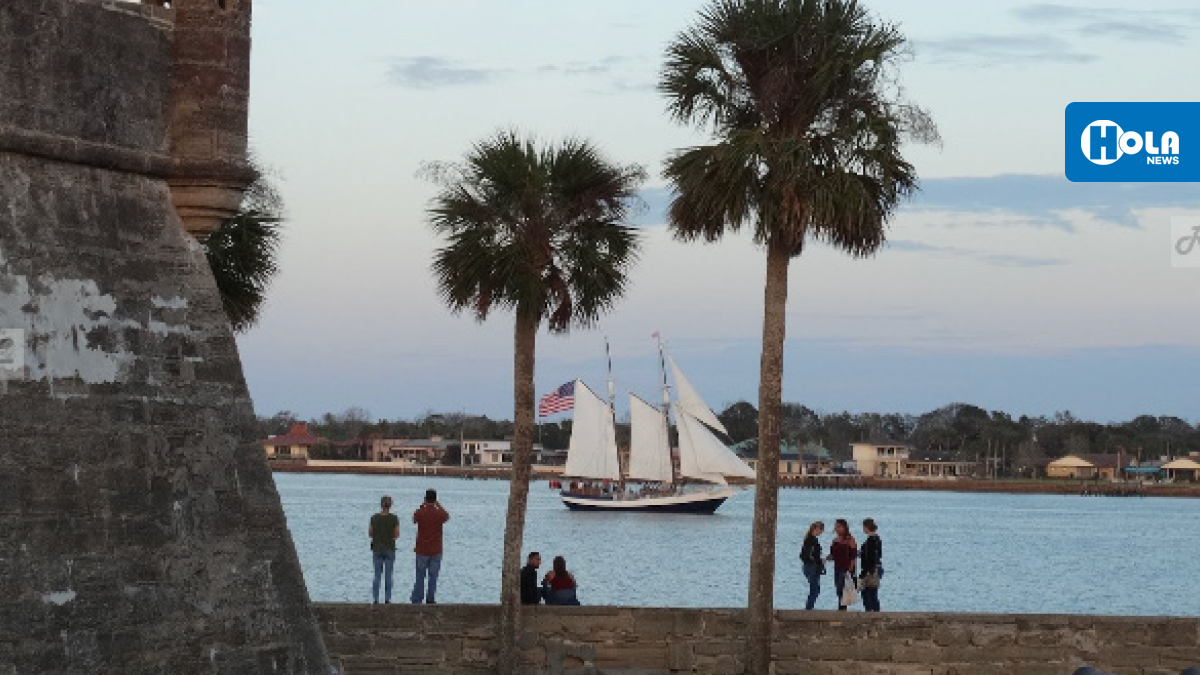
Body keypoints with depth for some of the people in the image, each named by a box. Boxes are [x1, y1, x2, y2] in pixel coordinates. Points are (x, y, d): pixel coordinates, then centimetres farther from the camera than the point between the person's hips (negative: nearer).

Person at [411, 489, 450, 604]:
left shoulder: (420, 513, -9)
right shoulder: (439, 514, -9)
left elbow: (414, 519, 16)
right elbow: (446, 517, 17)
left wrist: (423, 505, 21)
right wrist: (437, 505, 28)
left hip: (422, 550, 0)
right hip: (436, 551, 0)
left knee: (420, 576, 8)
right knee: (433, 575, 7)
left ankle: (416, 599, 5)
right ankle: (430, 599, 6)